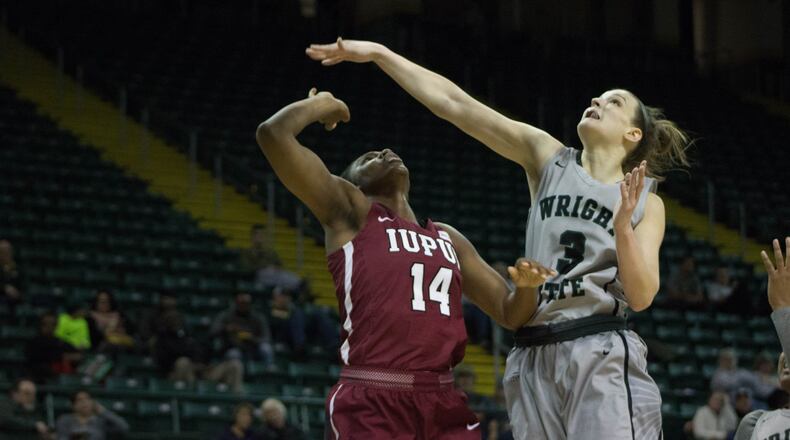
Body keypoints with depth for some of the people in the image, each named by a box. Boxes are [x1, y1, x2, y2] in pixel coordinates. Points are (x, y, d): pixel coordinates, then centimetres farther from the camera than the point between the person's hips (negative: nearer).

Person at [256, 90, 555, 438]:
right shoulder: (349, 211, 8)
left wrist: (526, 286, 2)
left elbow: (509, 314, 25)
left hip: (442, 401, 6)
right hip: (370, 402, -6)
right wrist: (321, 104, 16)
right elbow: (272, 133, -3)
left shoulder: (448, 239, 25)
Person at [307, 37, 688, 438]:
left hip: (603, 358, -3)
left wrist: (622, 226, -15)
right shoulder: (548, 158, 12)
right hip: (534, 359, 3)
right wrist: (378, 53, 3)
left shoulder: (647, 203, 9)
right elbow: (454, 104, 7)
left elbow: (641, 297, -1)